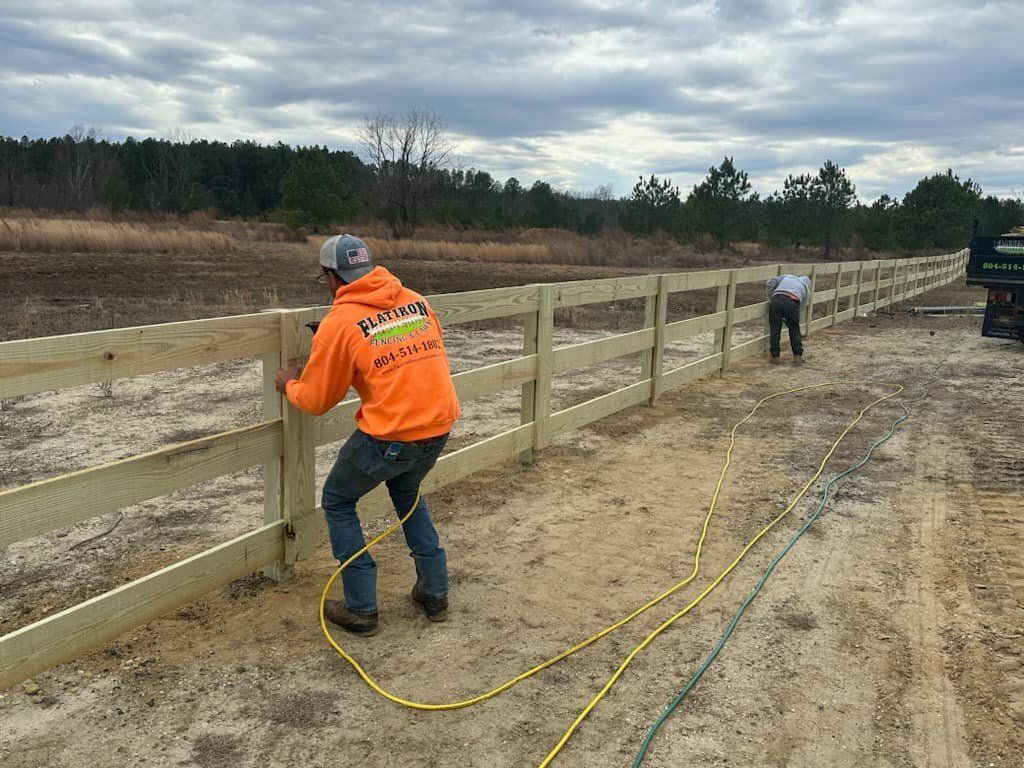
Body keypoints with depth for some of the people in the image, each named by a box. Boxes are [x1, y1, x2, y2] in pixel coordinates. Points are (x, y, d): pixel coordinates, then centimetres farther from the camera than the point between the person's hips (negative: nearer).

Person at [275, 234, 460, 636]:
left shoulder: (339, 322, -7)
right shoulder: (416, 301, 8)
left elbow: (315, 401, 3)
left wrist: (289, 384, 24)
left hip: (390, 435, -6)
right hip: (440, 425, 6)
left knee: (337, 502, 19)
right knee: (407, 493, 32)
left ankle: (361, 609, 19)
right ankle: (435, 594, 32)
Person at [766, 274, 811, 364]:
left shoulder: (786, 276, 34)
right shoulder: (806, 289, 31)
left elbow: (771, 282, 17)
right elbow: (800, 309, 27)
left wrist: (771, 298, 25)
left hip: (776, 300, 1)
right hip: (791, 303, -1)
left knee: (775, 330, 12)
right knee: (794, 331, 17)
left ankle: (775, 356, 15)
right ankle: (797, 356, 21)